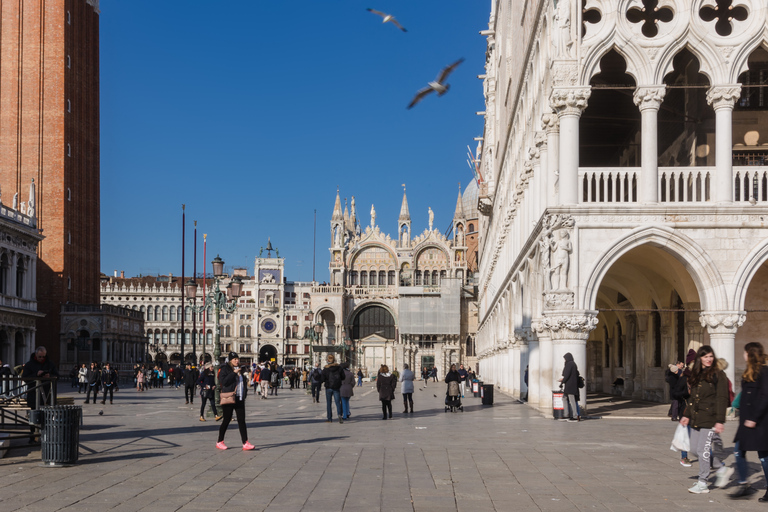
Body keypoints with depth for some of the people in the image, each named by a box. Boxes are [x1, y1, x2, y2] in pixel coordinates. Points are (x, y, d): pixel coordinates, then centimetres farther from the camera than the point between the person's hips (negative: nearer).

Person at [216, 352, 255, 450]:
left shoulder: (240, 370, 17)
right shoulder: (225, 369, -4)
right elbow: (223, 381, -19)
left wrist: (244, 393, 16)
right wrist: (234, 373, -20)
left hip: (239, 399, 6)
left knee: (241, 420, 0)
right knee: (227, 420, 1)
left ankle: (245, 443, -4)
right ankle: (220, 442, 15)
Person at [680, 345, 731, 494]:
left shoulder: (718, 375, -7)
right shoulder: (695, 375, 14)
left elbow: (722, 399, -10)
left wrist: (720, 421, -15)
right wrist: (687, 415, 17)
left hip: (710, 418, -8)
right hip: (696, 418, 8)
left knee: (703, 450, -6)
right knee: (695, 448, 9)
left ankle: (702, 483, 4)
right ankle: (722, 469, 26)